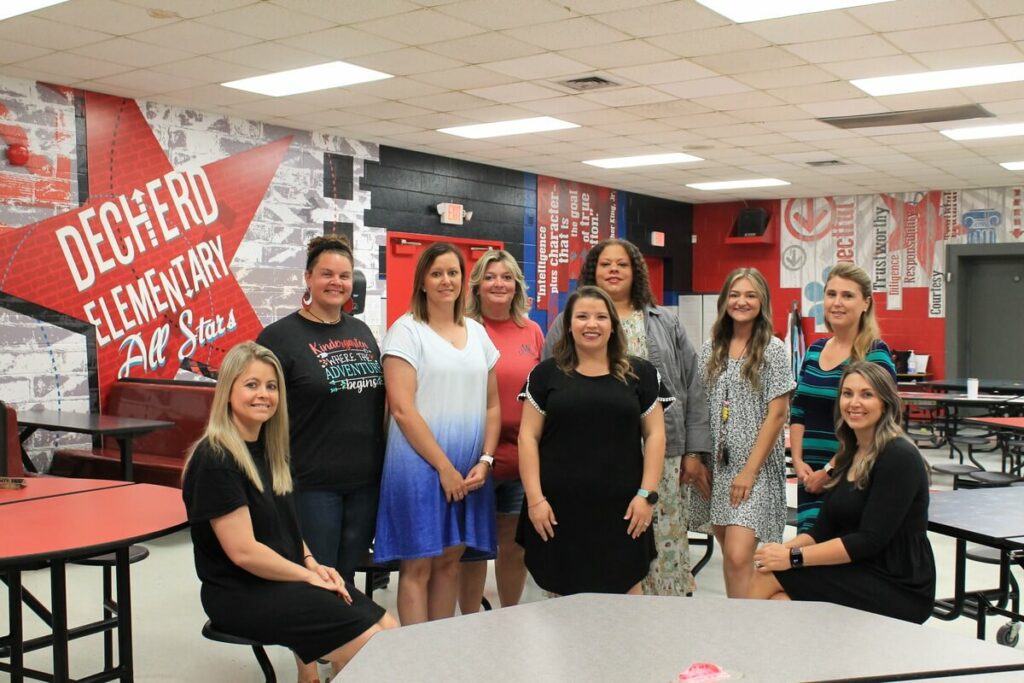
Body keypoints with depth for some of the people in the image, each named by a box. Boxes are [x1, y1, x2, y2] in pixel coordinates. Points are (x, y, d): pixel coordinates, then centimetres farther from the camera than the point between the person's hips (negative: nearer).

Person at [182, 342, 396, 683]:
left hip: (287, 578, 8)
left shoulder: (267, 450, 11)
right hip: (241, 594, -8)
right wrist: (308, 575, -12)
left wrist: (312, 563, 3)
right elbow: (243, 551, -20)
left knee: (389, 629, -5)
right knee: (366, 642, -16)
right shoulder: (215, 460, -16)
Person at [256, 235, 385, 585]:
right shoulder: (280, 336, -6)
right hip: (312, 484, -5)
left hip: (366, 480, 5)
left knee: (346, 580, 14)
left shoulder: (361, 331, 11)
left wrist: (382, 462, 13)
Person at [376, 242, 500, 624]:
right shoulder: (407, 331, -5)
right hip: (420, 465, -5)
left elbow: (492, 404, 14)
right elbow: (402, 409, -12)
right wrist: (444, 467, -13)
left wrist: (485, 460, 0)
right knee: (418, 565, 0)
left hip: (469, 470, 5)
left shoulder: (476, 332, 13)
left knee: (450, 560, 11)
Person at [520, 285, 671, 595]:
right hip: (559, 508, 0)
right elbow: (528, 436, 3)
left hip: (620, 508, 0)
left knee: (625, 591, 6)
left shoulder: (640, 373, 7)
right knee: (565, 594, 8)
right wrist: (535, 498, -5)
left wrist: (647, 494, -3)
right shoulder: (546, 373, 5)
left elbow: (654, 434, 6)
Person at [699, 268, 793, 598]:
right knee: (729, 554, 11)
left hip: (756, 467, -5)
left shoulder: (773, 349, -5)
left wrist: (749, 470, -13)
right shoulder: (711, 349, 9)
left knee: (738, 557, -14)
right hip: (718, 465, 5)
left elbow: (777, 414, -8)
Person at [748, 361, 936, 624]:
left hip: (898, 590, -6)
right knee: (777, 600, -20)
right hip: (858, 576, 7)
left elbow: (870, 539, -21)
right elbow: (822, 531, 8)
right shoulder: (849, 456, 11)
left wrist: (793, 557, -22)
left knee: (769, 578, -16)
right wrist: (782, 549, -11)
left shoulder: (900, 457, -14)